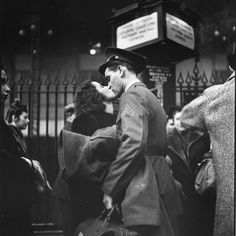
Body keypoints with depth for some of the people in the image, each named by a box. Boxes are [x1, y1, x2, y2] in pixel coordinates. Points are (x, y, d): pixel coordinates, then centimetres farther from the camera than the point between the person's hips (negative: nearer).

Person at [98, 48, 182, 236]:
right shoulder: (149, 96, 22)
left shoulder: (132, 95, -7)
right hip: (160, 183, 10)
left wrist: (110, 189, -15)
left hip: (143, 187, -10)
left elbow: (133, 143, -20)